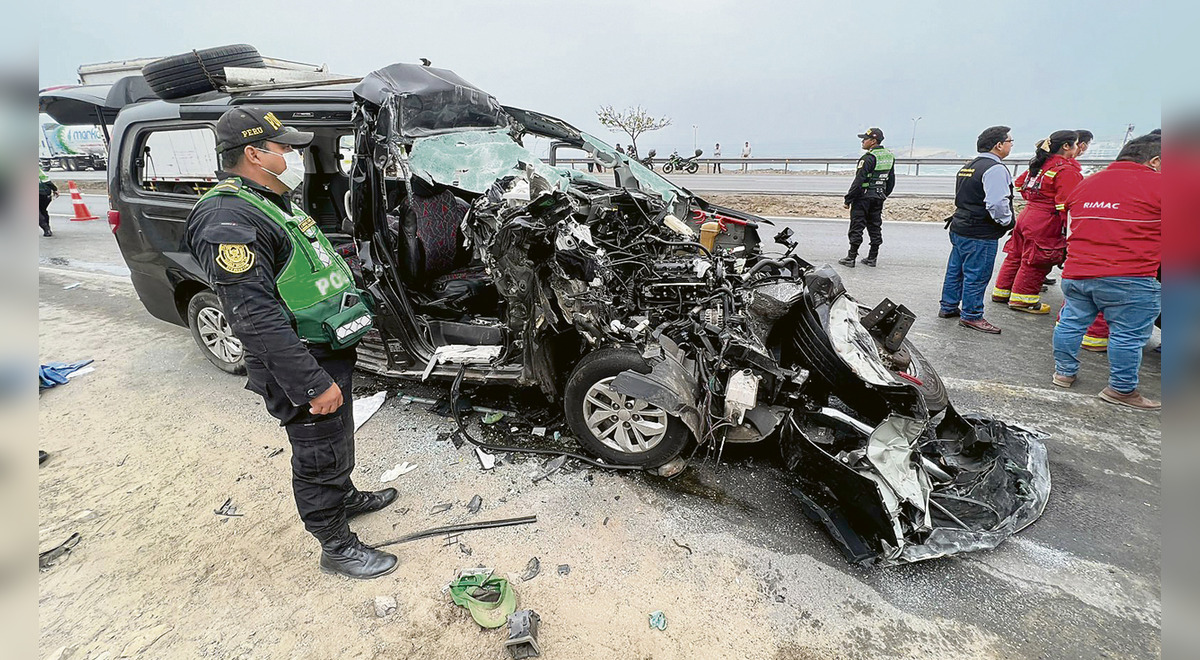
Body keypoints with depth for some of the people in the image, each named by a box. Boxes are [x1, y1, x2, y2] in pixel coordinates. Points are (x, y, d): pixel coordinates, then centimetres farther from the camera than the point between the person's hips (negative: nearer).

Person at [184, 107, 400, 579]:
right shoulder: (228, 221, -21)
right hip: (301, 368, -10)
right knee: (318, 456, 6)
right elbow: (257, 318, -27)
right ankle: (336, 548, 24)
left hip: (330, 352, 10)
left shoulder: (273, 202, 13)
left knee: (336, 443, 26)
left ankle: (344, 497, 49)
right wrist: (312, 384, -27)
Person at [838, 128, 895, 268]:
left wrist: (848, 199, -14)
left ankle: (851, 258, -1)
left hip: (863, 197, -8)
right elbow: (891, 181, 17)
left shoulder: (868, 158, -15)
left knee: (857, 228, -3)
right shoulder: (890, 156, 12)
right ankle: (872, 258, 16)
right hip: (879, 198, 8)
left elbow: (858, 181, -19)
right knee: (875, 227, 11)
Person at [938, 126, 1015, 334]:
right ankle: (971, 316, 8)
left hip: (959, 227, 9)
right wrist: (1006, 222, -9)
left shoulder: (968, 167, 14)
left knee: (955, 270, 16)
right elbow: (997, 203, -23)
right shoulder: (995, 168, -16)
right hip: (980, 234, -9)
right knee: (976, 275, 0)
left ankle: (948, 307, 27)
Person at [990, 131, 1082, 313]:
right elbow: (1065, 204, -20)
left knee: (1017, 256, 16)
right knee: (1036, 262, 0)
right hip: (1046, 222, -9)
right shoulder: (1067, 170, -16)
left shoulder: (1041, 164, 9)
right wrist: (1068, 230, -17)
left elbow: (1020, 182, 22)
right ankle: (1022, 299, 8)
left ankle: (1001, 292, 25)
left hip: (1027, 214, 9)